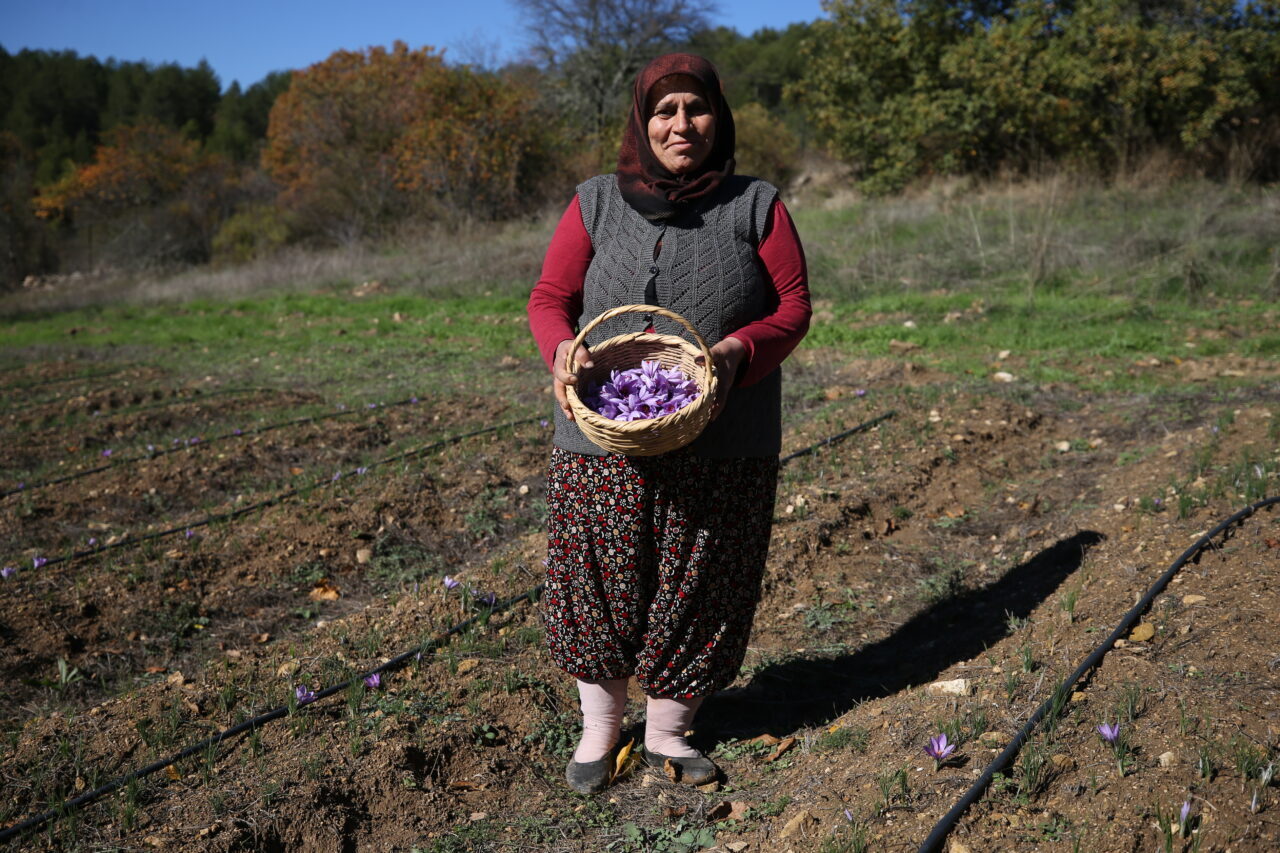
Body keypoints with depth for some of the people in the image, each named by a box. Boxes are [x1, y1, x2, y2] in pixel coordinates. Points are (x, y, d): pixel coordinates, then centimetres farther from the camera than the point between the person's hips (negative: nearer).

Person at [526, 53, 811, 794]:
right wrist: (563, 349, -19)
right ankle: (600, 727, 31)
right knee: (602, 584, 8)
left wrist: (739, 352, -19)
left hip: (722, 449, 0)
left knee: (698, 592, 9)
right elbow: (550, 298, 3)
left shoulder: (756, 207, 4)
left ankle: (668, 731, 30)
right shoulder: (597, 205, 5)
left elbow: (793, 306, 1)